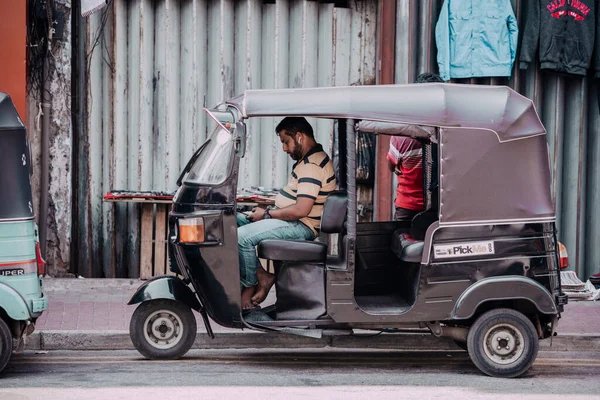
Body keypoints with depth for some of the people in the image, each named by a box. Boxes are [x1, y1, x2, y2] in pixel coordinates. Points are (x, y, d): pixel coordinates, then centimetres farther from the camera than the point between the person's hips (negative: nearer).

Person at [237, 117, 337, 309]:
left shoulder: (312, 166, -21)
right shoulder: (309, 159, 14)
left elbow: (301, 210, -28)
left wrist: (267, 214, -16)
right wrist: (267, 211, 10)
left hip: (301, 227, -12)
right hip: (291, 220, 12)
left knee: (241, 236, -22)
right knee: (235, 221, 10)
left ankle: (250, 285, -3)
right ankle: (262, 276, 1)